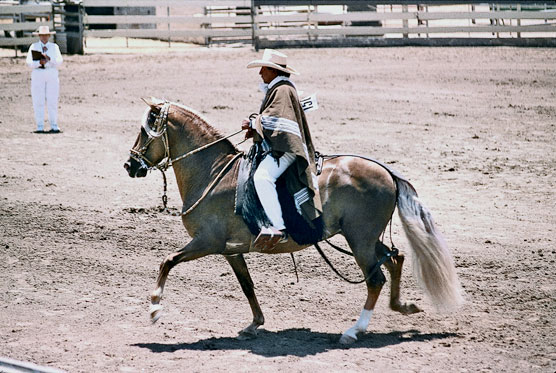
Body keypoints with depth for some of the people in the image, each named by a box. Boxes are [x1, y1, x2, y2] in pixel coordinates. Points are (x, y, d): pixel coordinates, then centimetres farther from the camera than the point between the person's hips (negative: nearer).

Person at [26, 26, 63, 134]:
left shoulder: (54, 47, 10)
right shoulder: (33, 47, 8)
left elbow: (59, 61, -2)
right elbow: (29, 62, -3)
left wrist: (49, 59, -19)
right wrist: (39, 63, -21)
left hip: (52, 75, 0)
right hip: (37, 75, 0)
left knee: (52, 101, -3)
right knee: (38, 102, -4)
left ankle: (54, 126, 0)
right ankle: (40, 127, -1)